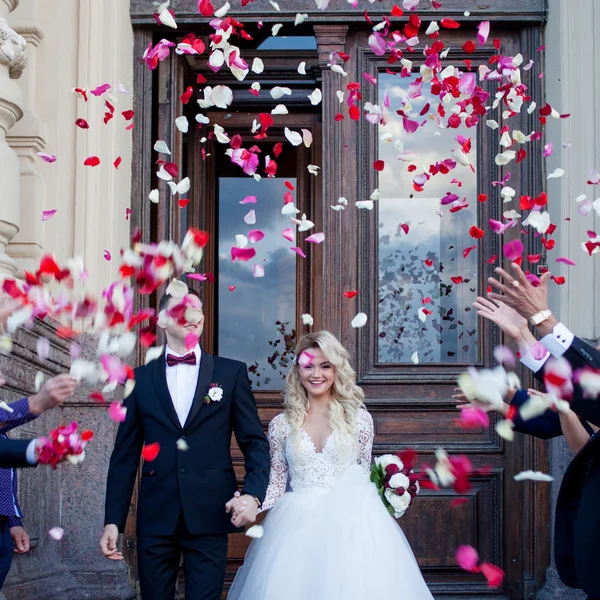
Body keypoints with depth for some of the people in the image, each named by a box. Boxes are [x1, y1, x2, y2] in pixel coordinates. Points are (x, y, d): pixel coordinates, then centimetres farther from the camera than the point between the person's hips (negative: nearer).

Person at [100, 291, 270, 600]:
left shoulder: (231, 372, 5)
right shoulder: (141, 378, 8)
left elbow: (255, 442, 3)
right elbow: (125, 454, 8)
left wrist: (253, 494, -14)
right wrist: (113, 520, 2)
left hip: (209, 517, -1)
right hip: (155, 517, 1)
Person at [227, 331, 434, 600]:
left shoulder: (358, 418, 4)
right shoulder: (281, 424, 5)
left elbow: (364, 476, 9)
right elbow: (277, 482, 6)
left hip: (349, 522, -1)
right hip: (296, 526, 1)